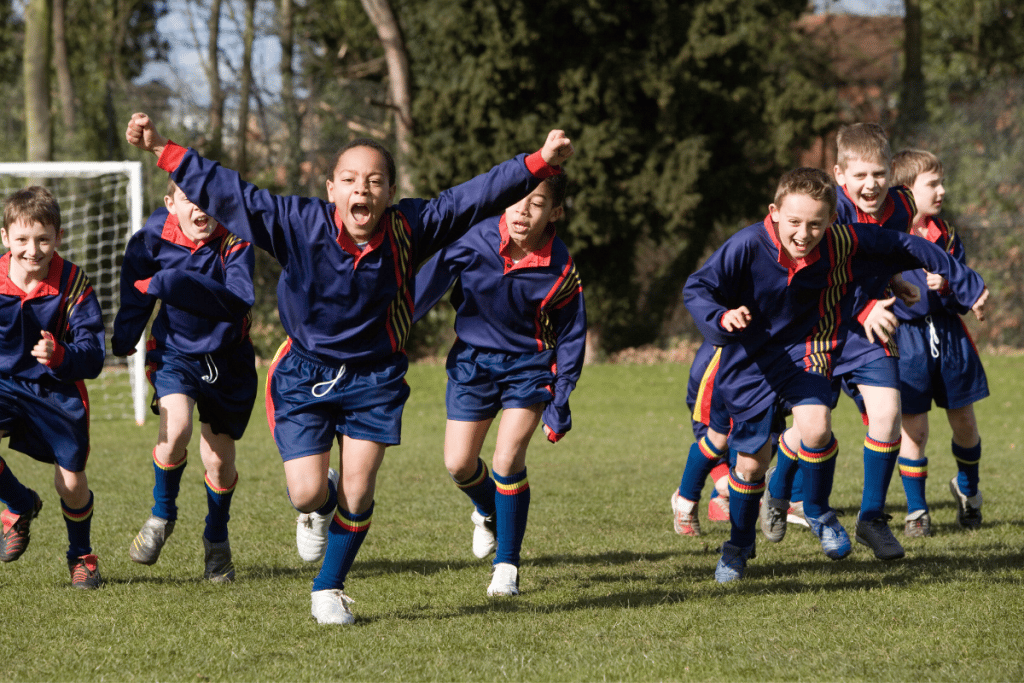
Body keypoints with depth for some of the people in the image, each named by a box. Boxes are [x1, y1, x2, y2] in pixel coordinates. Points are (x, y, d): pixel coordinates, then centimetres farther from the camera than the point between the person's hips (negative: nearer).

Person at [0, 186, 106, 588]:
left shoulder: (73, 285, -16)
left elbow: (93, 358, -21)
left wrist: (59, 355, -41)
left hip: (57, 391, -1)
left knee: (72, 485, 0)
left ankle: (81, 554, 33)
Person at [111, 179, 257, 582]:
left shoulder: (235, 240, -20)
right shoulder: (154, 236, -12)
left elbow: (238, 299, -35)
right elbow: (135, 284, 9)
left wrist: (172, 283, -38)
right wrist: (124, 337, 11)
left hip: (226, 359, 0)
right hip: (175, 353, 0)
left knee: (219, 459, 7)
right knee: (176, 428, -27)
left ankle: (216, 538, 37)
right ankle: (162, 515, 1)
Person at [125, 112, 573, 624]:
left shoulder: (409, 230, -15)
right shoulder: (300, 224, -19)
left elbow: (477, 197, -15)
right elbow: (225, 192, -17)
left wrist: (539, 164, -25)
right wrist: (162, 150, -22)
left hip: (374, 376, 1)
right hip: (305, 373, -1)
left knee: (358, 493, -3)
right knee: (306, 493, -9)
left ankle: (329, 590, 22)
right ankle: (321, 508, 32)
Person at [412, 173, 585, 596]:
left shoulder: (560, 269, -18)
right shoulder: (477, 241, -19)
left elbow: (571, 338, -6)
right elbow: (428, 284, -7)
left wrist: (559, 405, -5)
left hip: (529, 366, -2)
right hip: (473, 359, 2)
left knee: (508, 459, -16)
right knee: (458, 465, 4)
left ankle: (506, 565, -1)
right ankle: (488, 512, 40)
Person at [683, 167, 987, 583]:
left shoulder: (841, 245, -19)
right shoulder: (747, 246, -26)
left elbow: (903, 249, -5)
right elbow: (696, 289, -19)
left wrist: (962, 280, 2)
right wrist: (722, 317, -40)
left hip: (803, 350, 1)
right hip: (750, 359, -1)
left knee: (815, 425, -26)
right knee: (752, 459, 4)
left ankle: (818, 511, 4)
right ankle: (739, 544, 33)